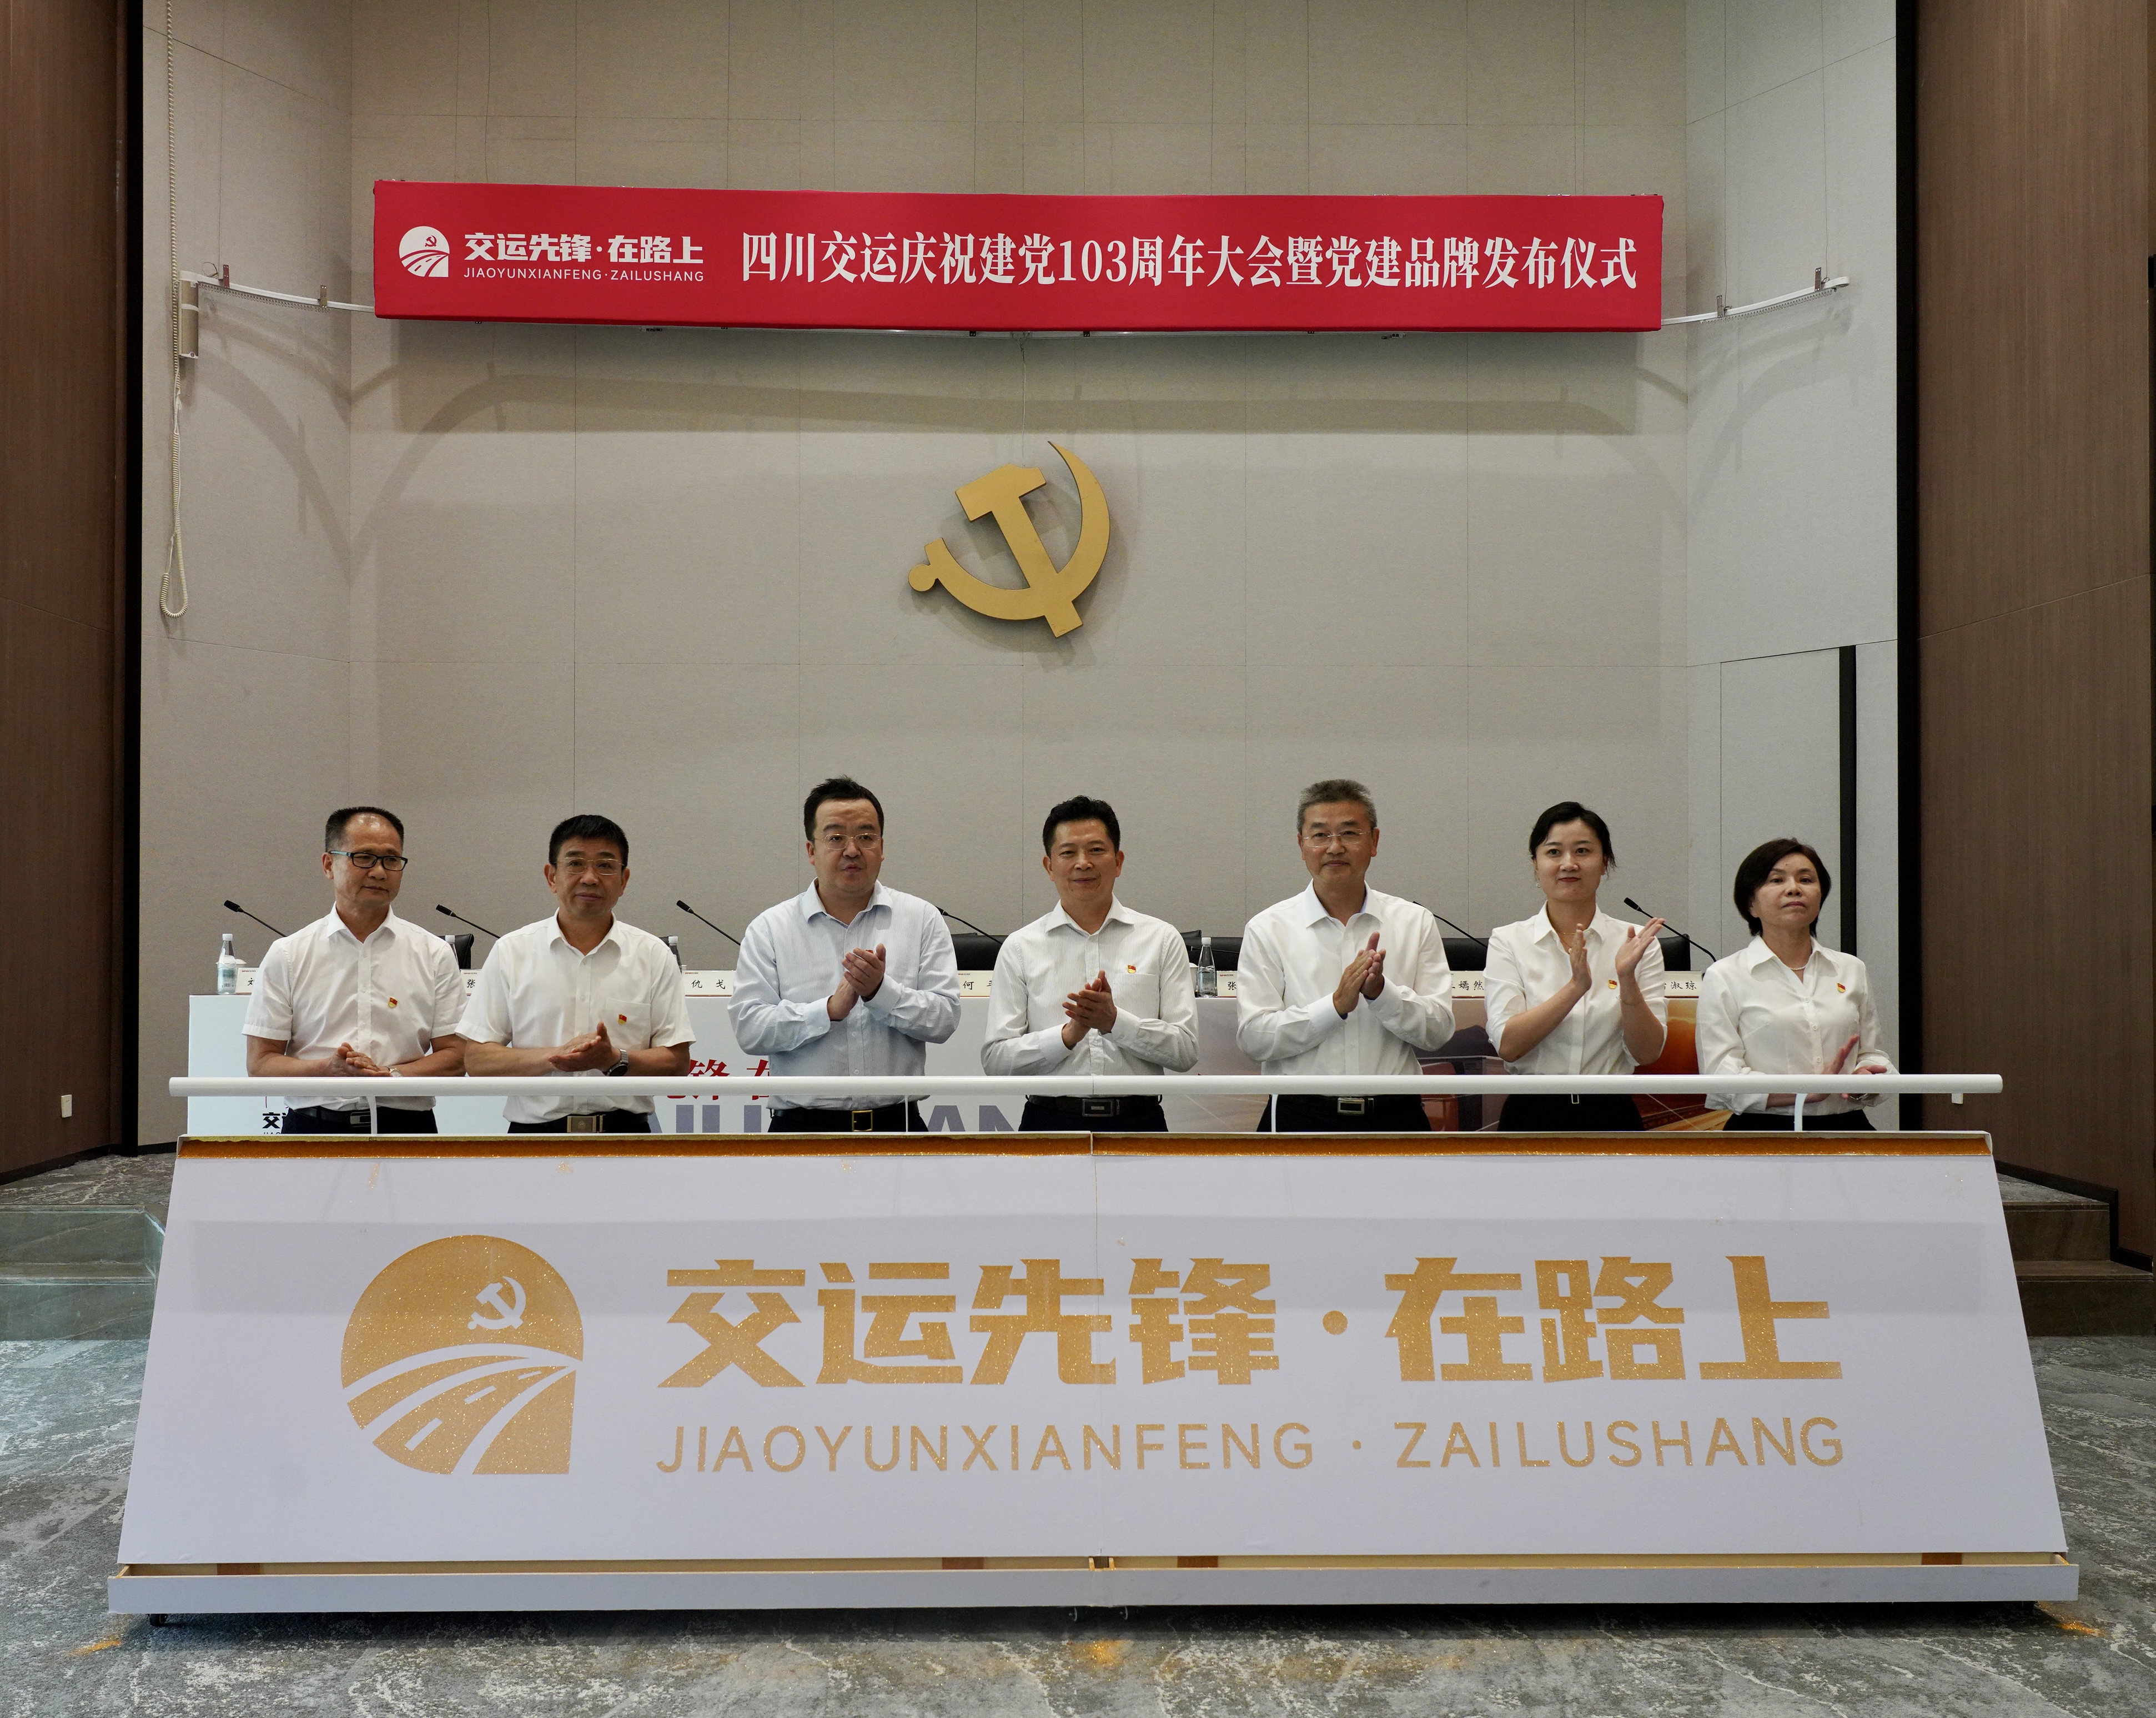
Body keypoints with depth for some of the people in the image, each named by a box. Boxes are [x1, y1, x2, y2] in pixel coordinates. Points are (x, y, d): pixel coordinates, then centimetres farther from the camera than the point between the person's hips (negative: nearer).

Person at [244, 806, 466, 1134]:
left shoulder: (434, 954, 12)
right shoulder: (286, 956, 10)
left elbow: (454, 1056, 8)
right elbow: (260, 1064, 6)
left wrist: (391, 1076, -10)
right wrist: (329, 1069, -12)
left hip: (406, 1130, 0)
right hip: (315, 1127, 0)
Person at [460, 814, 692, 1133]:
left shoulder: (654, 956, 6)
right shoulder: (511, 952, 7)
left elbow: (678, 1062, 4)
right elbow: (476, 1058, 2)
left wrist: (616, 1060, -15)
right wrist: (554, 1057, -13)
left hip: (624, 1133, 1)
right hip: (536, 1133, 0)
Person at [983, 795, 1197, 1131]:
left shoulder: (1162, 939, 4)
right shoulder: (1020, 948, 4)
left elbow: (1185, 1050, -2)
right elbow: (995, 1061, -2)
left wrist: (1116, 1021, -16)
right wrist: (1068, 1034, -16)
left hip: (1138, 1122, 0)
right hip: (1051, 1124, 0)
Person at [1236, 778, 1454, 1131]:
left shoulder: (1416, 923, 7)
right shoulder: (1267, 930, 2)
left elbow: (1438, 1029, 1)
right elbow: (1253, 1039, -7)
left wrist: (1381, 991, -16)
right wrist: (1337, 1005, -17)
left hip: (1394, 1118, 1)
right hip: (1302, 1119, -1)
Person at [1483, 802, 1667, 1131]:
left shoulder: (1637, 942, 2)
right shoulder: (1508, 941, 0)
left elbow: (1647, 1053, -4)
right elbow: (1508, 1045, -12)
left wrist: (1627, 981, -19)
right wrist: (1575, 987, -22)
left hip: (1611, 1115, 1)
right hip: (1533, 1114, -1)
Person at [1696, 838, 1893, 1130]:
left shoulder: (1851, 969, 17)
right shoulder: (1725, 977, 3)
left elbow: (1873, 1054, 20)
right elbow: (1720, 1078, -6)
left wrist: (1865, 1080, -5)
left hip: (1847, 1128, 4)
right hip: (1763, 1130, -3)